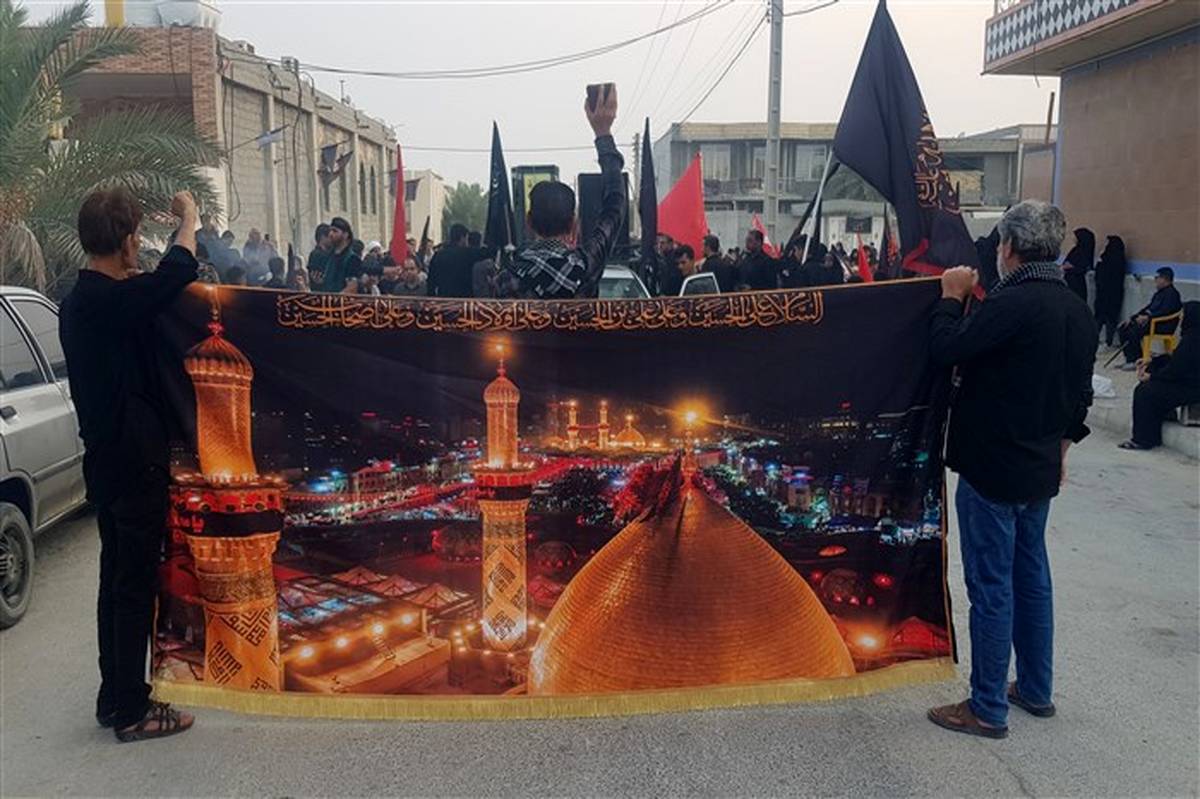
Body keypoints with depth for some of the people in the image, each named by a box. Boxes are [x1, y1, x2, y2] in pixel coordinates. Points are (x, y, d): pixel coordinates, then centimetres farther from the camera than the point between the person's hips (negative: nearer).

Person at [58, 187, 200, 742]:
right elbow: (177, 271, -20)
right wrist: (188, 217, -2)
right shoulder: (115, 300, -21)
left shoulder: (78, 301, 9)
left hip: (106, 460, 10)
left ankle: (115, 697, 28)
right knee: (136, 585, -1)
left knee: (117, 577, 17)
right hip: (136, 462, -10)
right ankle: (131, 711, 10)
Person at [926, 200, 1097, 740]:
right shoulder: (1078, 310, 8)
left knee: (991, 585, 0)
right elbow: (1080, 391, 15)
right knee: (1031, 575, 19)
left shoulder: (1012, 304, -22)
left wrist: (952, 296, -5)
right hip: (1041, 469, 9)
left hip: (993, 469, -9)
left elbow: (945, 350, -19)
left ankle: (988, 709, 11)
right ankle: (1036, 690, 32)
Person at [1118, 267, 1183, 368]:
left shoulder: (1172, 293, -10)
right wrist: (1133, 318, 9)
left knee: (1134, 331, -28)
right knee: (1123, 329, -2)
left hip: (1163, 325, -10)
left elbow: (1165, 312, -23)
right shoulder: (1159, 293, 19)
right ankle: (1130, 359, -1)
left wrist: (1147, 317, -29)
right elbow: (1148, 308, 21)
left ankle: (1136, 361, -16)